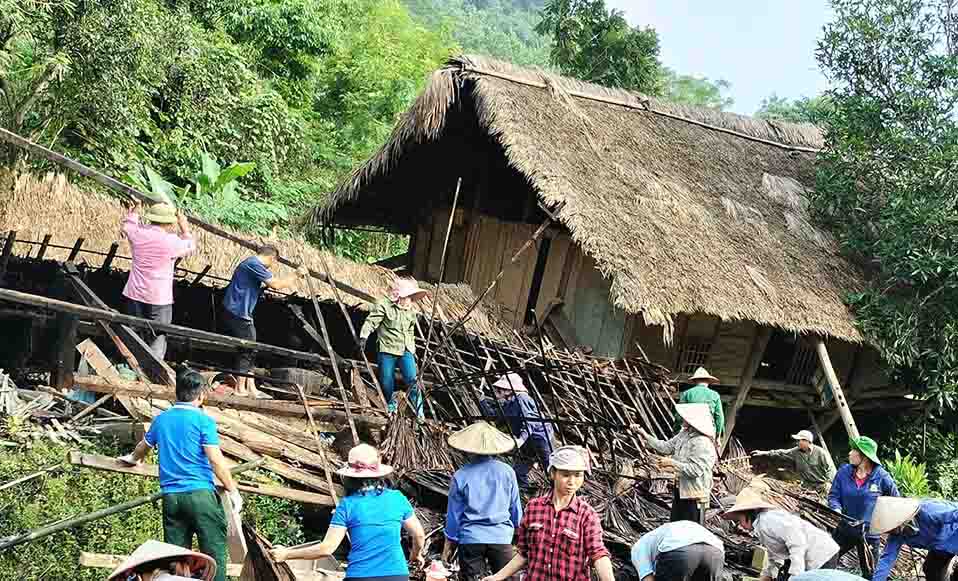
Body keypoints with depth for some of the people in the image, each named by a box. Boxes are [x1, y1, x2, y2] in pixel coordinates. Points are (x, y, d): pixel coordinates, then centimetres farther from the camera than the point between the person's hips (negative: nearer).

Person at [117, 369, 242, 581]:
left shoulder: (161, 419, 14)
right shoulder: (203, 420, -5)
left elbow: (143, 446, 33)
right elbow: (216, 460, -11)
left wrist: (133, 459, 55)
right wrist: (233, 491, -5)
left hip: (170, 496, 6)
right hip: (200, 492, -6)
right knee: (214, 550, -3)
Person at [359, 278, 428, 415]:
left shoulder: (411, 312, 11)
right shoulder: (384, 305, -8)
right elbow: (371, 321, -12)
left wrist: (413, 349, 22)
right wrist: (363, 337, -23)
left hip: (406, 351, 3)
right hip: (387, 349, -3)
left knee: (412, 380, -10)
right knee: (387, 381, 2)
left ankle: (419, 412, -5)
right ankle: (391, 405, 30)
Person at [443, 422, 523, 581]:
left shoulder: (461, 476, -3)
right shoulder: (507, 472, -1)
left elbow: (453, 514, 1)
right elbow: (516, 508, 6)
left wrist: (447, 548, 11)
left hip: (470, 539, 0)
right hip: (501, 537, 0)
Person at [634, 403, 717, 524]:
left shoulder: (703, 443, -24)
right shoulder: (684, 434, 5)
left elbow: (696, 470, -28)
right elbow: (667, 447, 11)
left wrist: (672, 463, -23)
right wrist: (646, 436, 2)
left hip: (694, 495, -10)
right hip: (680, 491, 10)